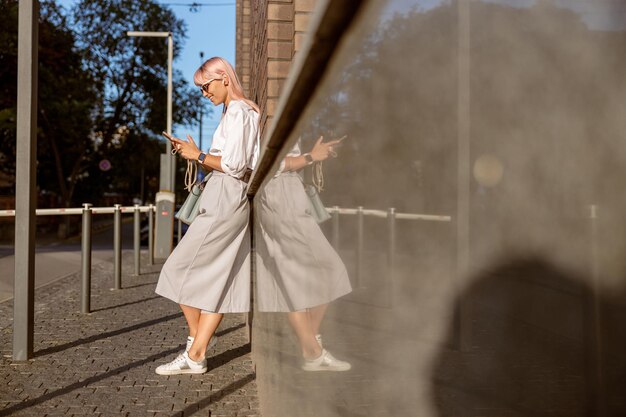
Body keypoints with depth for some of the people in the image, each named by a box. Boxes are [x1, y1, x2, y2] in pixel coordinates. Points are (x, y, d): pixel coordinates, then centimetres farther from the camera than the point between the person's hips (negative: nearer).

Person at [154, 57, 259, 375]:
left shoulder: (237, 111, -9)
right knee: (216, 278, 5)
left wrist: (199, 156, -6)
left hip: (225, 202, -10)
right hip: (232, 202, 10)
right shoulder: (243, 111, 21)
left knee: (183, 269, -4)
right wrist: (194, 153, 12)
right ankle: (197, 354, 6)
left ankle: (196, 341, 5)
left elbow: (234, 165, -18)